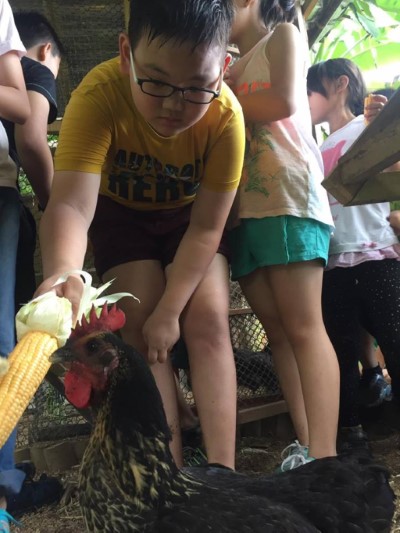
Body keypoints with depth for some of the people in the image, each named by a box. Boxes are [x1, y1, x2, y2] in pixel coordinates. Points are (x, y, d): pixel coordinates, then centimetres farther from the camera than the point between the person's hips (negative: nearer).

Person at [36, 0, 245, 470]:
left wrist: (169, 310, -26)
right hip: (121, 212, 0)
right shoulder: (98, 95, -36)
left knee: (208, 322, -14)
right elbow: (72, 203, -48)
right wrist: (62, 272, -69)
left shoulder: (225, 114, -32)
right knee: (140, 328, -11)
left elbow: (206, 228, -23)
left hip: (190, 213, 1)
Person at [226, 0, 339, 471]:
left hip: (288, 197, -7)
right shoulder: (232, 73, 28)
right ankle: (303, 445, 1)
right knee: (276, 329, 0)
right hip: (243, 208, 7)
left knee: (303, 327, -15)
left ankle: (324, 456, -19)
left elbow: (284, 103, -6)